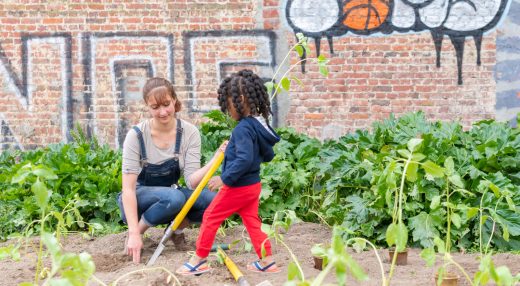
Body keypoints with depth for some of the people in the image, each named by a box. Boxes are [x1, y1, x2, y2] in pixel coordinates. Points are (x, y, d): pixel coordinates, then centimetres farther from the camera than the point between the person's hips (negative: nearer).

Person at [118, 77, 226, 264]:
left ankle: (177, 231, 2)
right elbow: (128, 188, -22)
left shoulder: (189, 133, -12)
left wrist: (215, 160, -39)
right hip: (139, 200, -3)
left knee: (213, 200, -26)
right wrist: (134, 233, -31)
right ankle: (136, 232, -10)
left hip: (171, 196, 3)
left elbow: (192, 181, -20)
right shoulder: (137, 135, -19)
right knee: (174, 198, -36)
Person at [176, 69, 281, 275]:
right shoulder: (259, 125, 5)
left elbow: (244, 160, -32)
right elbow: (268, 155, 16)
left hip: (237, 187, -8)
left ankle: (199, 260, 12)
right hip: (252, 185, 9)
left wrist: (224, 178, -24)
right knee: (252, 222, 15)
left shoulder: (243, 129, -23)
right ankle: (267, 261, 14)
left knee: (210, 217, 4)